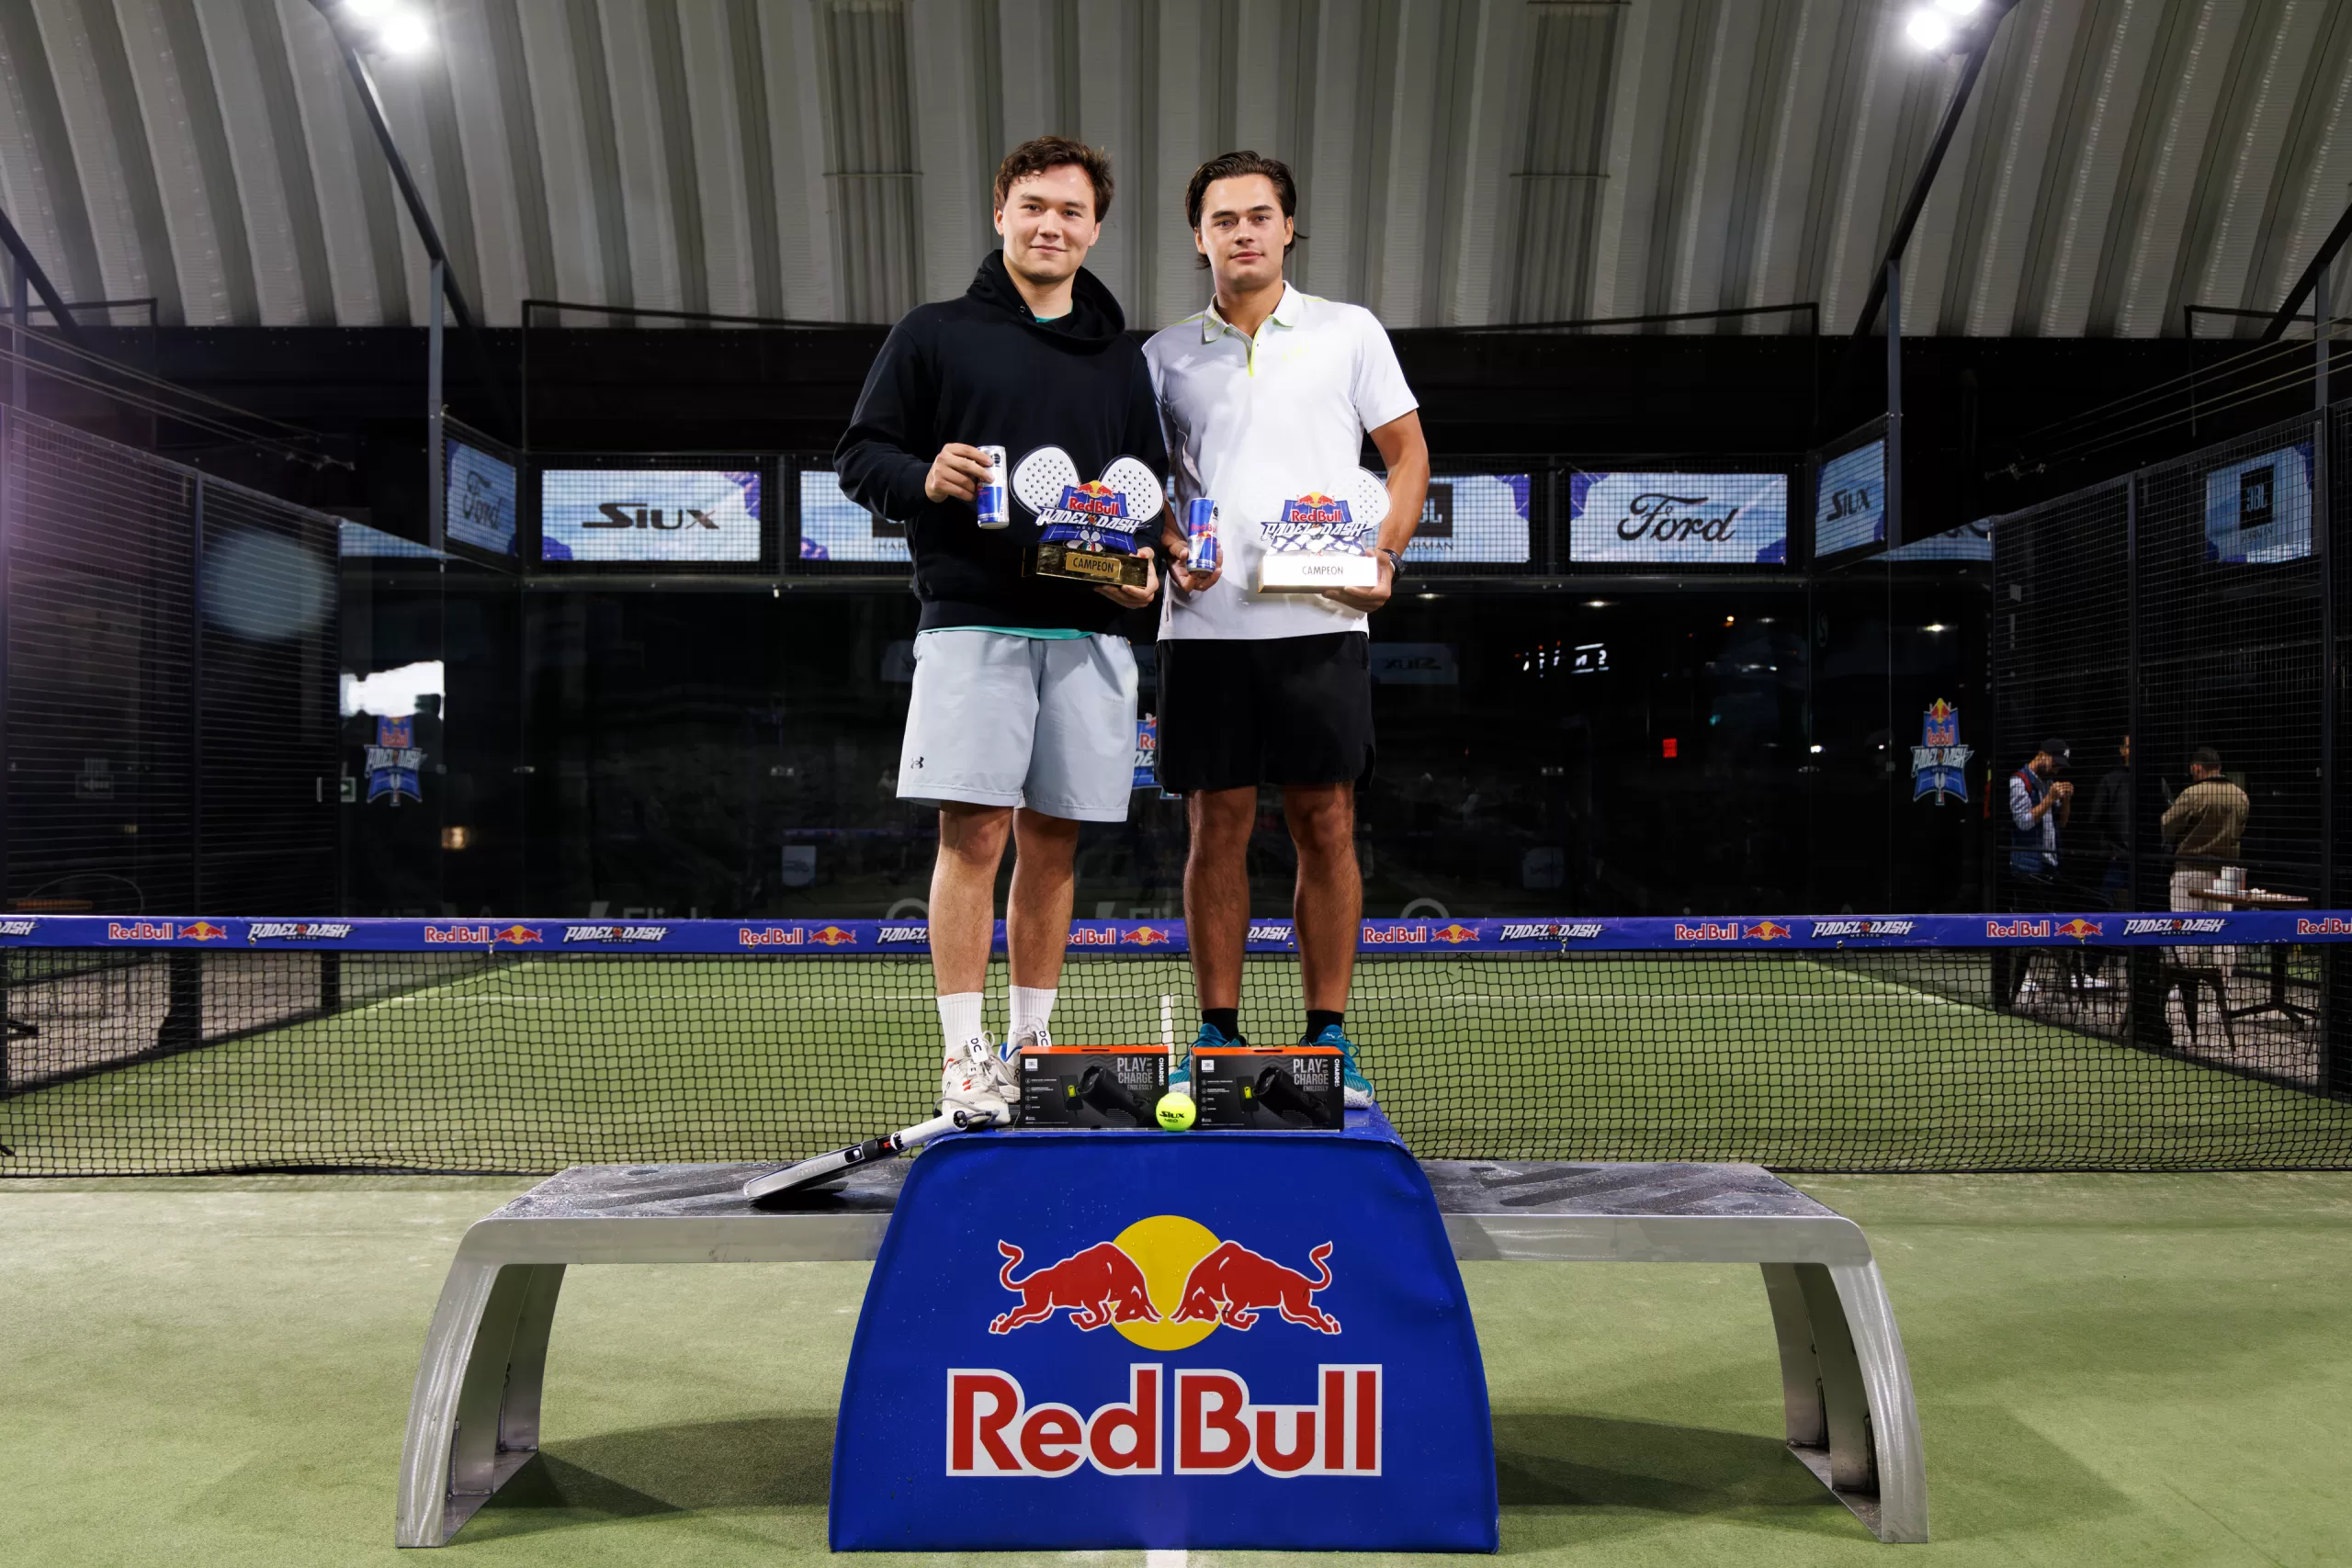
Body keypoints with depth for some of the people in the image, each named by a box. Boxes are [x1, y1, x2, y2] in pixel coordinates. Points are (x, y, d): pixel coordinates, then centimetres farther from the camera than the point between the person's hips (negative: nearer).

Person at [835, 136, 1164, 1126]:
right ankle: (964, 1053, 0)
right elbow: (860, 454, 7)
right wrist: (923, 478, -14)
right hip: (972, 623, -3)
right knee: (973, 831, -9)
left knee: (1052, 840, 6)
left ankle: (1032, 1045, 16)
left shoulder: (1119, 358, 19)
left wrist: (1146, 564, 2)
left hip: (1088, 632, 3)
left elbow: (1152, 486, 22)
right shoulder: (934, 334, 9)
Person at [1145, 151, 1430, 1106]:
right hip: (1205, 623, 1)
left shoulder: (1349, 333, 10)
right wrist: (1170, 549, -3)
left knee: (1326, 827, 0)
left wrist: (1385, 556, -4)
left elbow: (1408, 455, 11)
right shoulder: (1166, 355, 13)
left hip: (1321, 621, -1)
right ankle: (1217, 1034, 12)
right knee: (1215, 826, 3)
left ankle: (1328, 1037, 10)